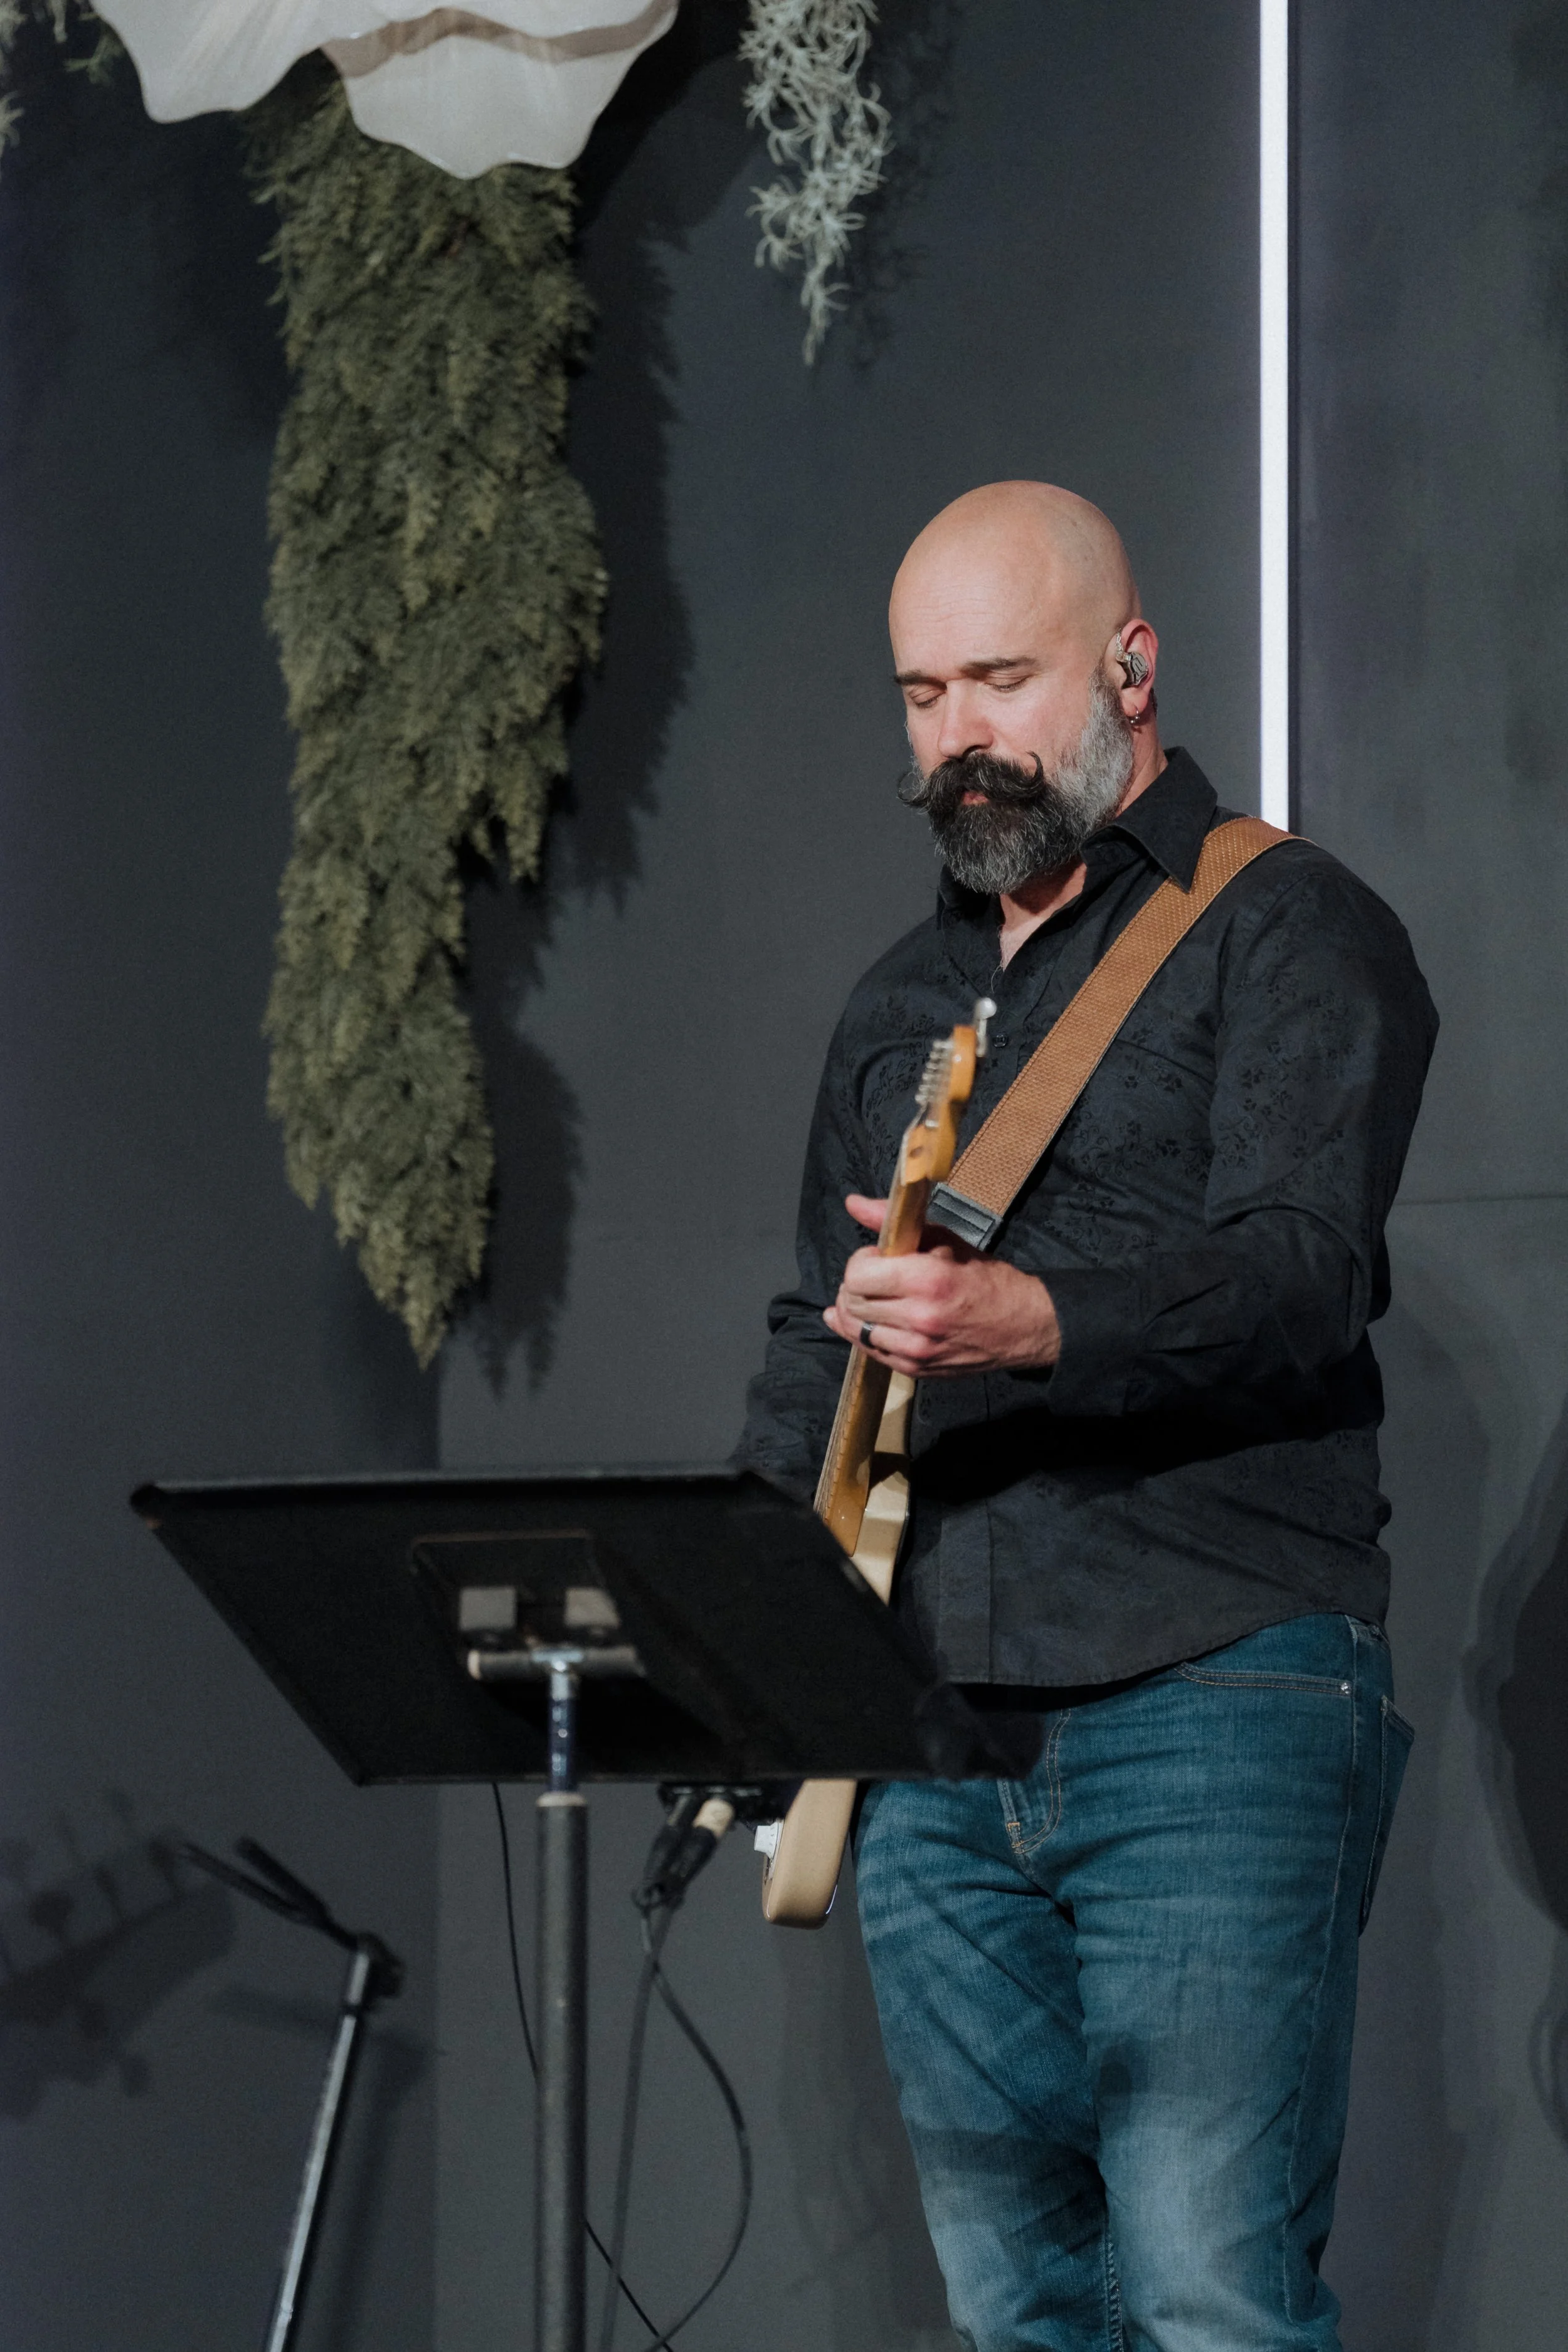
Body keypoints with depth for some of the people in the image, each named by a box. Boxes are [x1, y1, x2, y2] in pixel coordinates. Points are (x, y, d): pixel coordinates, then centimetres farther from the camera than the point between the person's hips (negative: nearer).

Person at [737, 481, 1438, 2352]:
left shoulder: (1286, 932, -1)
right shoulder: (901, 998, 22)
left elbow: (1303, 1271, -17)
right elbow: (818, 1334, 29)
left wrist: (1026, 1323, -34)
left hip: (1213, 1705, -7)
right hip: (927, 1751, 7)